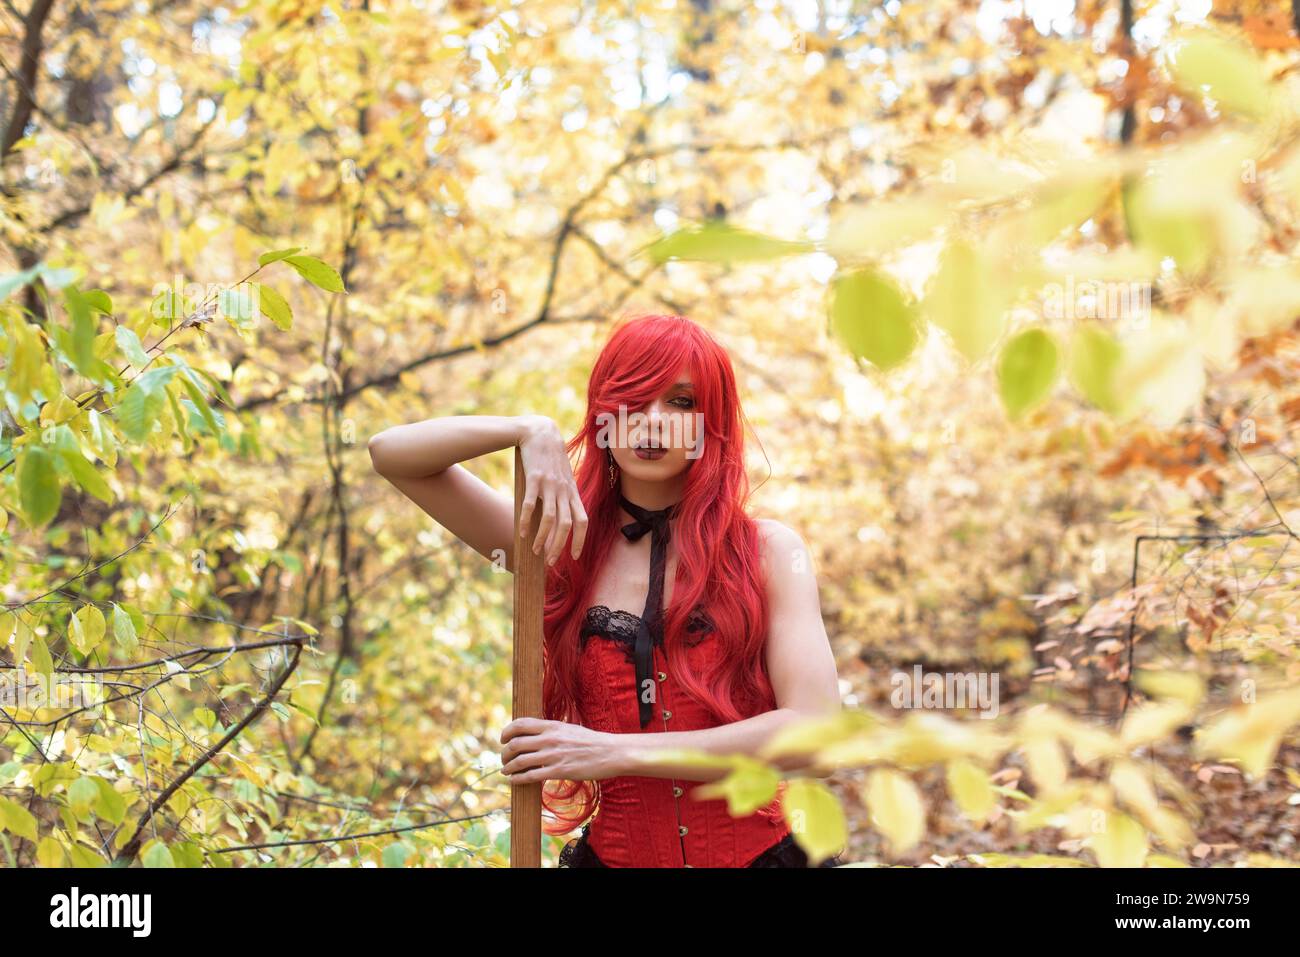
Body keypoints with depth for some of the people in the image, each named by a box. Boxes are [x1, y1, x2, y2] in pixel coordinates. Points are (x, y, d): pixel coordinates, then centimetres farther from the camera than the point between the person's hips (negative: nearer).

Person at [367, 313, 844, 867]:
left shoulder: (767, 551, 0)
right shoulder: (564, 541, 6)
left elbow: (815, 731, -12)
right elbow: (391, 454, 4)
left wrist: (621, 752, -15)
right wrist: (530, 430, -12)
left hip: (756, 849, -1)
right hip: (614, 854, 1)